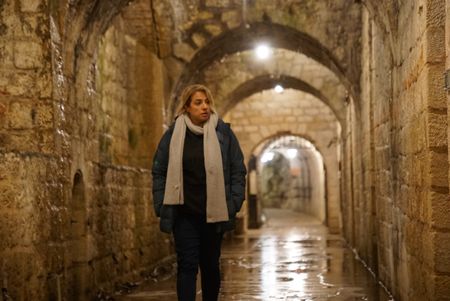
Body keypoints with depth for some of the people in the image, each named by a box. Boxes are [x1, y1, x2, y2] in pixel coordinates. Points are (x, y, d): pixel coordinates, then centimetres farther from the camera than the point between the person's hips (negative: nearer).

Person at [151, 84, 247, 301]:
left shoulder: (223, 133, 1)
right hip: (184, 214, -1)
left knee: (210, 265, 12)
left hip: (214, 213, 1)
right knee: (187, 265, -4)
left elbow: (238, 170, 3)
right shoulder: (173, 135, 2)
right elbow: (159, 171, 6)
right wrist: (161, 206, -1)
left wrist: (234, 203, -4)